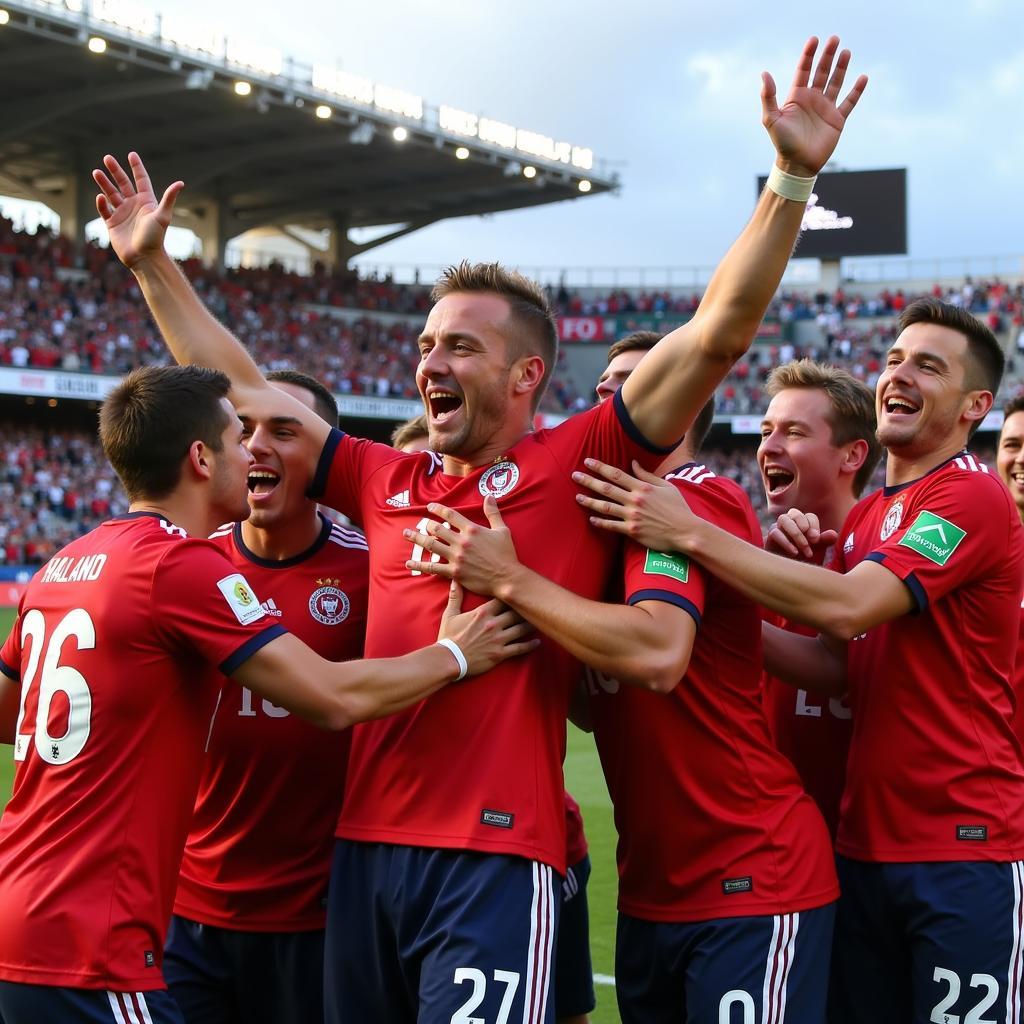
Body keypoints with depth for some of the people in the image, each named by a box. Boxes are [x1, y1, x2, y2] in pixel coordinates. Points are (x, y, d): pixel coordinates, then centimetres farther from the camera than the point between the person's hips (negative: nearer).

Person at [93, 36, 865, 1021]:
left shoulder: (572, 466, -1)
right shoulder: (386, 480, 14)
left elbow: (717, 333, -8)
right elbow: (244, 393, 25)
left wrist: (791, 177, -14)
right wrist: (151, 263, 27)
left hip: (493, 856, -6)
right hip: (363, 845, 6)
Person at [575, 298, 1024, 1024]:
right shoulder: (866, 516, 14)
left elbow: (849, 607, -24)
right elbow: (838, 666, 9)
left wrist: (691, 534, -24)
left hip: (963, 847, -8)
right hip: (866, 842, 8)